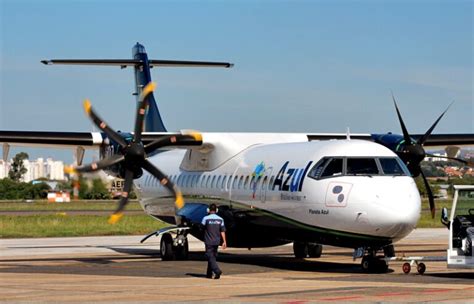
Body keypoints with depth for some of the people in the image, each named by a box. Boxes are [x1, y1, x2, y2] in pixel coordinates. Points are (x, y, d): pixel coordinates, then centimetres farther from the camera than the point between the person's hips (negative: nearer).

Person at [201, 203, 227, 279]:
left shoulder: (206, 218, -10)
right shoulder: (220, 219, 2)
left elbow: (202, 226, 5)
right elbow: (223, 231, 0)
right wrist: (224, 241, 1)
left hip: (209, 241, -5)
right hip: (217, 241, 5)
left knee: (211, 258, -5)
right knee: (212, 257, 15)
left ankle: (217, 271, -24)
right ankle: (209, 274, 20)